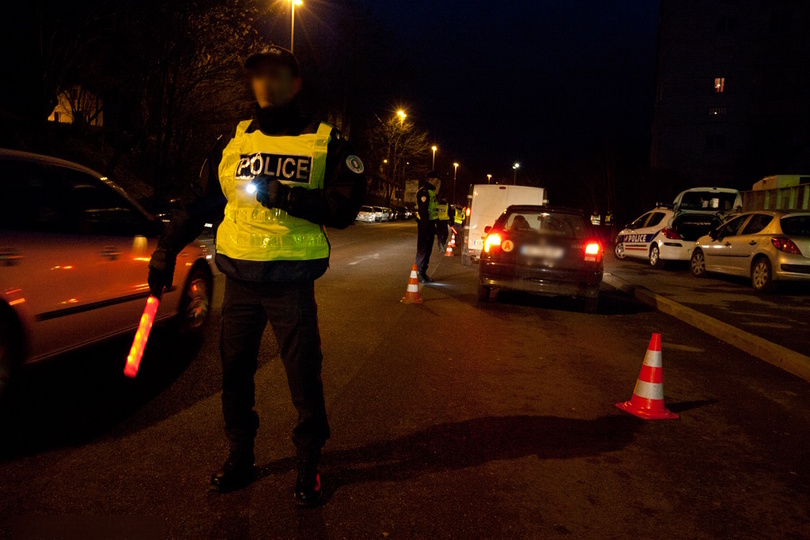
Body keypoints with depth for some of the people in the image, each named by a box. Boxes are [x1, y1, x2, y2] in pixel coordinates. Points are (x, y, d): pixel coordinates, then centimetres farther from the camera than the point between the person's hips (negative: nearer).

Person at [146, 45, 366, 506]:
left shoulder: (327, 143, 1)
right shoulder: (234, 141, 10)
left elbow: (344, 208, -11)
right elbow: (199, 202, 14)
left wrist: (284, 196, -20)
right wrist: (167, 250, 12)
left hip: (293, 283, -3)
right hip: (239, 277, 4)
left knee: (304, 376, 2)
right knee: (235, 372, 11)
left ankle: (310, 463, 20)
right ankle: (240, 458, 29)